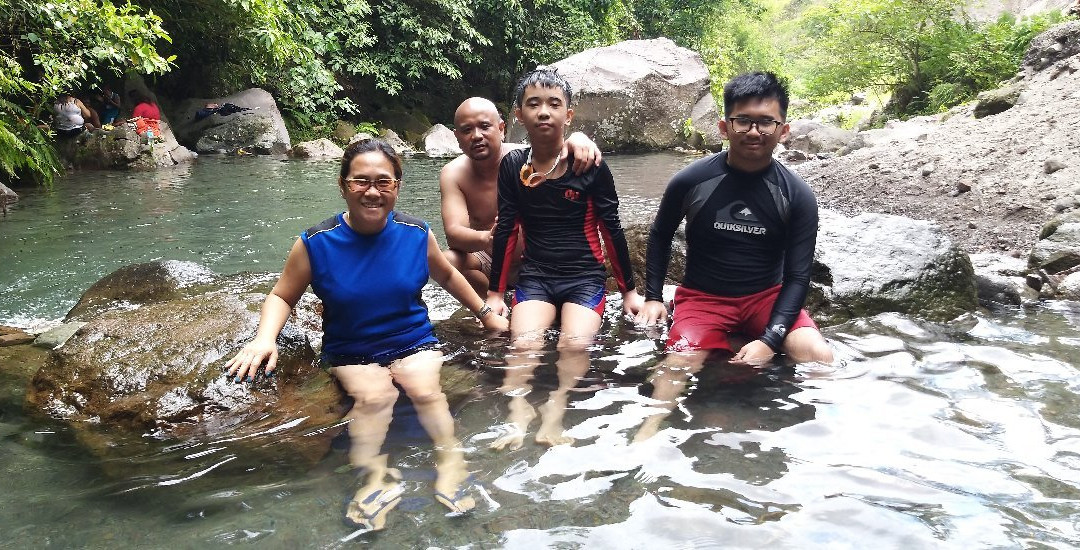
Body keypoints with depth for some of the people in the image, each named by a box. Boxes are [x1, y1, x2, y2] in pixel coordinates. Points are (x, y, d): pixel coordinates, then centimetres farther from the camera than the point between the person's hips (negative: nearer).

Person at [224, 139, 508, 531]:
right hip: (350, 351, -1)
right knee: (374, 395, -30)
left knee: (425, 389, -29)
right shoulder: (315, 244, -10)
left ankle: (450, 461, -24)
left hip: (412, 341, 1)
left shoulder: (416, 234, -6)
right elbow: (282, 296, 1)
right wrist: (265, 338, -18)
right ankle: (375, 476, -31)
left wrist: (485, 313, 18)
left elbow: (447, 276, 14)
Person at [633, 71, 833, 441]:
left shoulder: (797, 196, -8)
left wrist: (770, 339, -21)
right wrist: (652, 297, 3)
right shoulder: (691, 181, -10)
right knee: (680, 362, -29)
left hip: (767, 296, 1)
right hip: (703, 296, -1)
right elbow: (661, 235, 10)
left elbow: (798, 276, -8)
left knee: (819, 356, -23)